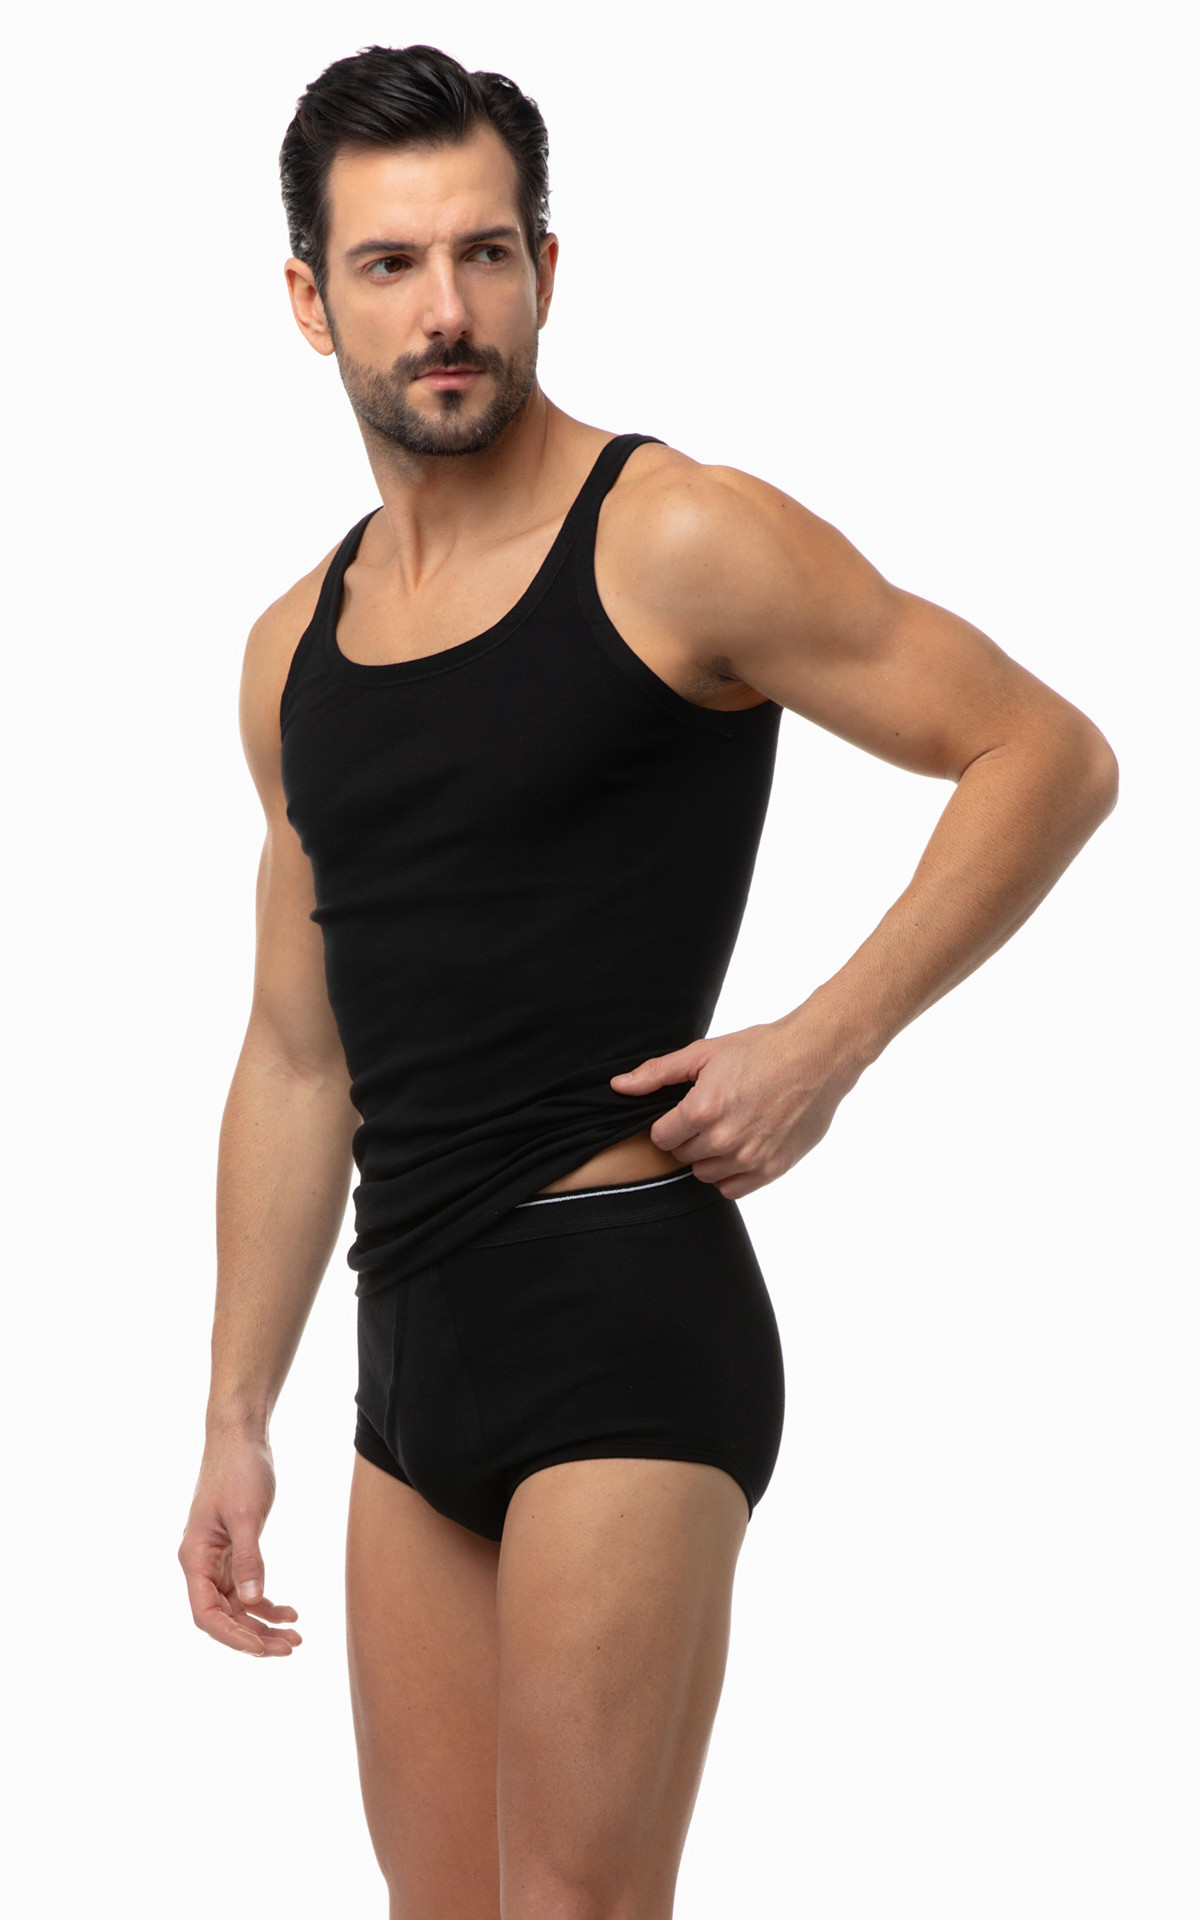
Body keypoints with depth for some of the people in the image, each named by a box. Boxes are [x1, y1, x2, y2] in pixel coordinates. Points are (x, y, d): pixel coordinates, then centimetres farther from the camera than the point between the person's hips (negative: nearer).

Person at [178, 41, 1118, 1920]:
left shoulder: (677, 546, -7)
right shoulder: (297, 650, 14)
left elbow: (1047, 757, -6)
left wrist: (820, 1049, -13)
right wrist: (237, 1419, 16)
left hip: (623, 1311, -7)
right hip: (413, 1352, 7)